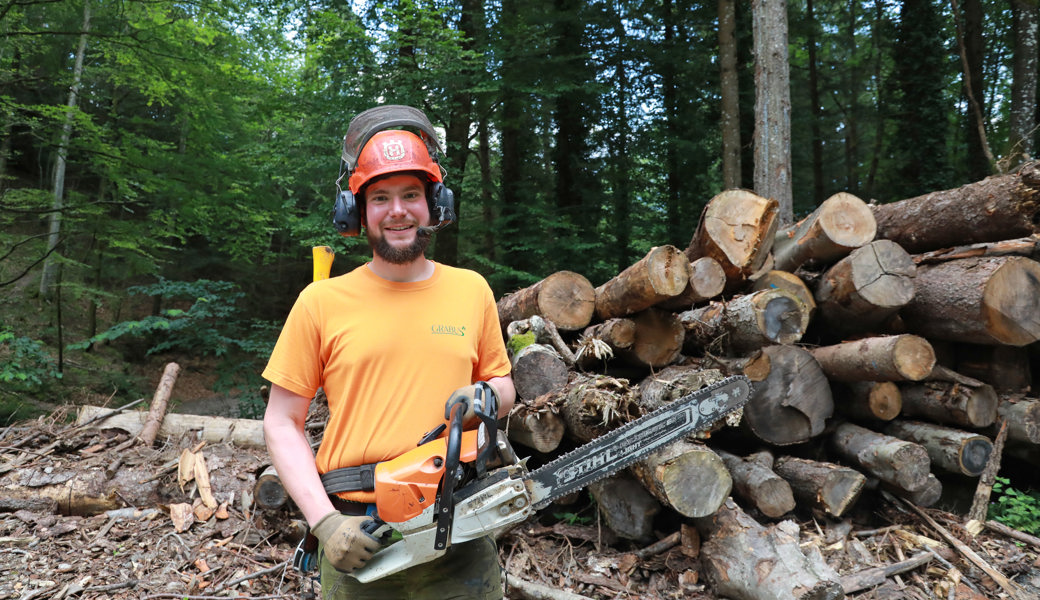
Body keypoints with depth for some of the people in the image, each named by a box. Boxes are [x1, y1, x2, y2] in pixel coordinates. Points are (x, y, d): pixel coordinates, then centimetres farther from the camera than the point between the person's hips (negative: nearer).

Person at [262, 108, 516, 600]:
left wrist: (487, 397, -10)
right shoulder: (321, 302, -3)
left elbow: (505, 389, 13)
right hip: (358, 539, -1)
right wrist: (324, 520, -11)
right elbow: (282, 421, -1)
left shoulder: (472, 290, 3)